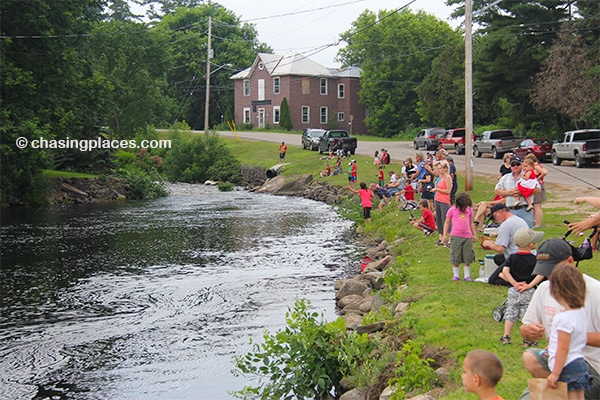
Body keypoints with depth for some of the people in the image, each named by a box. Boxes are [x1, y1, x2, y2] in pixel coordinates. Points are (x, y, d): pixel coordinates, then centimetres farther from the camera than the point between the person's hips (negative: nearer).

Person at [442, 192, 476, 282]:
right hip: (456, 236, -2)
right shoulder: (452, 210, -1)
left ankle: (467, 275, 11)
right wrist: (444, 235, 0)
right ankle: (456, 275, 10)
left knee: (467, 257, 4)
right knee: (455, 257, 1)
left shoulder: (469, 210, 8)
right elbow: (447, 223, 5)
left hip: (468, 236, 2)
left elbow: (471, 223, 18)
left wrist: (474, 235, 18)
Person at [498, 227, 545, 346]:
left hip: (513, 291, 3)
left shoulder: (512, 258, 1)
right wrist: (530, 285, -18)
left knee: (510, 314, 11)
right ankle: (527, 340, 6)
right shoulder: (534, 259, -7)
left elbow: (505, 271, -12)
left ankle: (506, 337, 12)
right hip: (529, 292, -2)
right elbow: (541, 274, -19)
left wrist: (514, 284, -10)